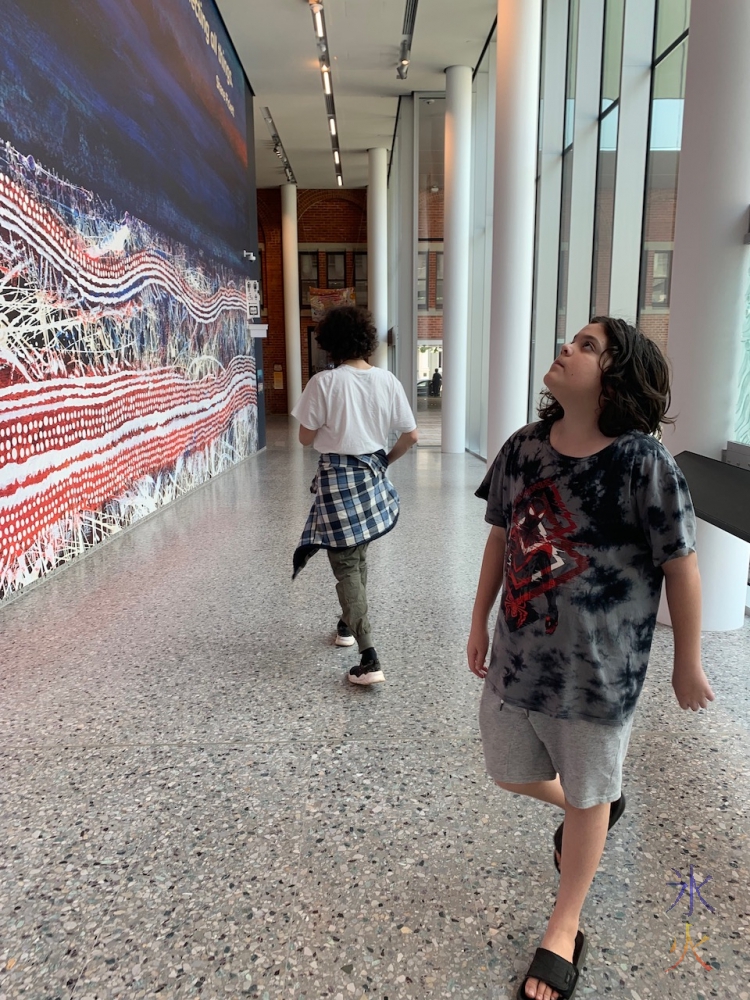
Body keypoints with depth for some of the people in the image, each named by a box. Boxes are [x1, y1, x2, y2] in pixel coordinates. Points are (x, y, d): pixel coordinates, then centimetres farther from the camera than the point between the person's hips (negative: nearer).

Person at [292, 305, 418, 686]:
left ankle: (369, 658, -5)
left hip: (337, 478, -5)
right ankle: (349, 624, 44)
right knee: (358, 556, 24)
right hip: (372, 477, 5)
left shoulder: (324, 382, -14)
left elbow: (306, 437, -7)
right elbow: (411, 435, 1)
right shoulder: (388, 381, -3)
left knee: (346, 566, 2)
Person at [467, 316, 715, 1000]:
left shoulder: (644, 465, -20)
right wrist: (480, 624, 12)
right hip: (516, 655, 6)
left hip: (598, 671, -5)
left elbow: (681, 568, -11)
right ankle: (600, 805, 55)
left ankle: (565, 929, 43)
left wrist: (688, 663, -2)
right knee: (511, 773, 23)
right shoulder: (523, 449, -4)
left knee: (586, 796, 16)